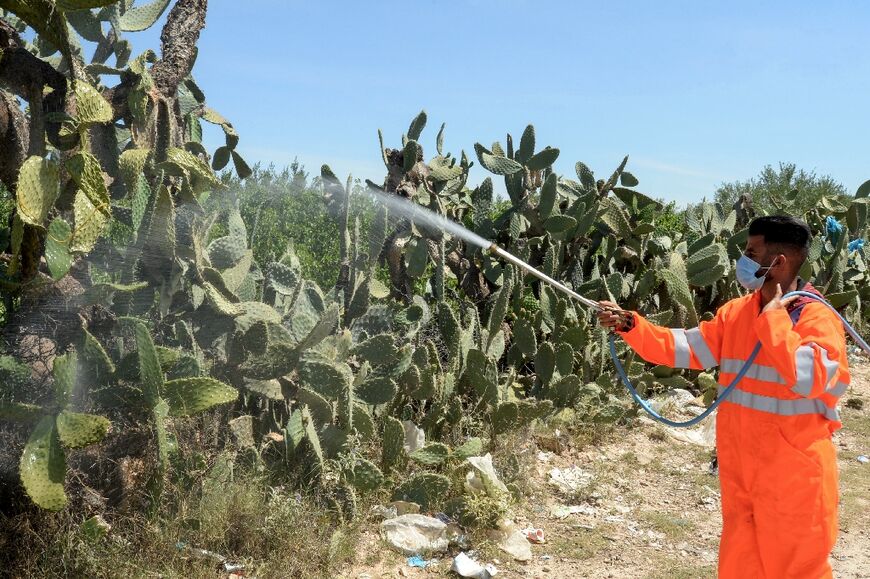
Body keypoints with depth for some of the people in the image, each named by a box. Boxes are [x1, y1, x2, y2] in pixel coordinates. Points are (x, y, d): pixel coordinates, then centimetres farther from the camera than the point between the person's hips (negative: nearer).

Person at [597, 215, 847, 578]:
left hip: (795, 478, -6)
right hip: (741, 474, 6)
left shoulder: (818, 319, -16)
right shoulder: (736, 313, 4)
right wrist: (630, 325, -8)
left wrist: (772, 316, -24)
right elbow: (686, 348, 3)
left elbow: (809, 379, -32)